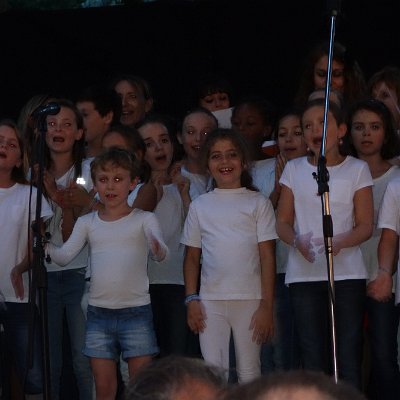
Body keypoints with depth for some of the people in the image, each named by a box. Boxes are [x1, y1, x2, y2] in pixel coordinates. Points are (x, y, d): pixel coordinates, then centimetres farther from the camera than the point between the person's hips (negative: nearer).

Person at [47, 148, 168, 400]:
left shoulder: (144, 220, -1)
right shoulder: (87, 223, 8)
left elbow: (161, 254, -17)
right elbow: (64, 256, -1)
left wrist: (158, 249, -41)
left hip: (136, 311, -3)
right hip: (99, 313, 3)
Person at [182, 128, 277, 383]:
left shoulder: (257, 203, 3)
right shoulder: (200, 206, 10)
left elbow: (267, 256, 0)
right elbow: (192, 257, 12)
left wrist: (267, 305, -7)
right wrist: (192, 300, 1)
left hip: (250, 299, -1)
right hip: (210, 301, 2)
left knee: (249, 372, 3)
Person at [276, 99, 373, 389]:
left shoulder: (357, 169, 4)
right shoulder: (294, 169, 9)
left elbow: (365, 225, 1)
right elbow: (283, 222, 8)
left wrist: (339, 242, -19)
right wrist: (298, 241, -14)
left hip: (347, 273, -2)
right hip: (304, 274, 2)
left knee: (349, 356, -6)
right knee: (312, 356, 1)